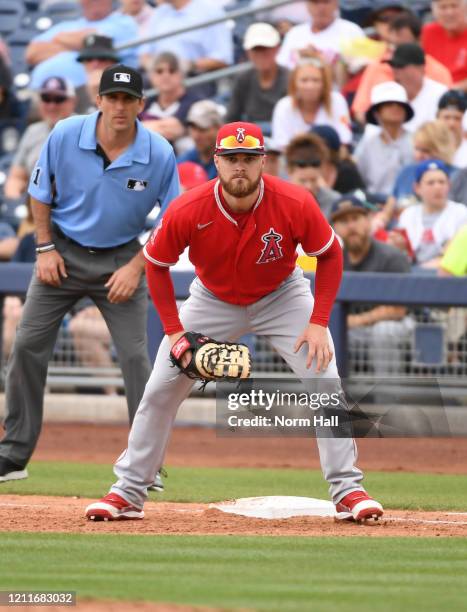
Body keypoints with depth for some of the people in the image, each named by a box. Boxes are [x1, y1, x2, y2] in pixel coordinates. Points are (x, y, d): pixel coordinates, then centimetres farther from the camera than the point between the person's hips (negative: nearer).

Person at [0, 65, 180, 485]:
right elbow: (41, 192, 1)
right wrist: (45, 248, -4)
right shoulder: (65, 135, -15)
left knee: (134, 355, -8)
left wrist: (136, 266, -14)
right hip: (64, 251, 1)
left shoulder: (159, 154, -16)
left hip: (121, 259, -1)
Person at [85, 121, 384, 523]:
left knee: (325, 381, -15)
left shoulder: (296, 204, -30)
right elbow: (156, 263, -10)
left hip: (282, 297, -1)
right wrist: (173, 331, -15)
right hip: (213, 301, 1)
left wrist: (318, 323, -21)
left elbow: (330, 255, -13)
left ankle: (348, 490, -6)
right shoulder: (187, 211, -28)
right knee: (160, 391, -4)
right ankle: (128, 493, 8)